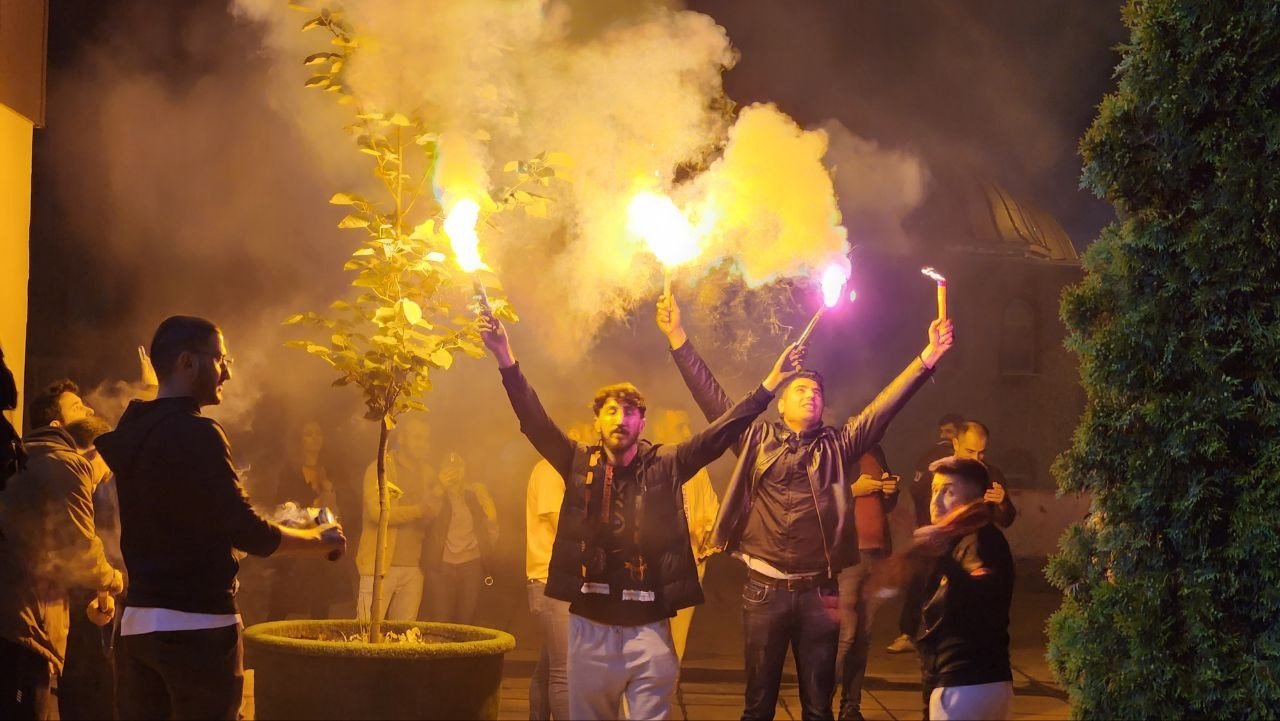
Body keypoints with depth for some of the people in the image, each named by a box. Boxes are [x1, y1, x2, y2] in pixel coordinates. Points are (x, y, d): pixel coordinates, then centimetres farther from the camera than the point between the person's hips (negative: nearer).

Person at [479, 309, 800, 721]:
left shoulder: (665, 466, 4)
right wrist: (506, 359, -15)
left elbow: (719, 433, -2)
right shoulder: (579, 464, 5)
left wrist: (770, 384, -10)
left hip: (648, 625, -1)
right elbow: (534, 421, -3)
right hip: (590, 624, 1)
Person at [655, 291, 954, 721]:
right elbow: (711, 397, 2)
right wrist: (678, 338, -5)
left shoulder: (835, 446, 8)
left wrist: (927, 358, -12)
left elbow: (883, 408, 0)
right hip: (765, 588, -1)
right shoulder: (757, 438, 7)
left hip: (818, 590, 1)